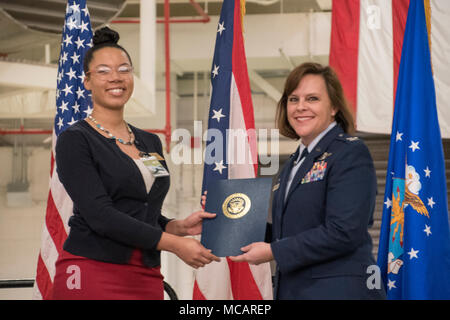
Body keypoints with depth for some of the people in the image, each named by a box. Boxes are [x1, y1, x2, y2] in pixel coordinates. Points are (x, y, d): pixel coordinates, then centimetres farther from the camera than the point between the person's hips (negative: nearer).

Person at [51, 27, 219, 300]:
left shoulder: (151, 142, 14)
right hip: (92, 274, -5)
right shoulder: (75, 140, -5)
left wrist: (180, 226, -1)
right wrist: (175, 244, -17)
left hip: (146, 277, 6)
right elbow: (100, 215, -15)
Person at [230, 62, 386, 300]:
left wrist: (273, 252, -16)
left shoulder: (351, 153, -10)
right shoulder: (295, 162, 17)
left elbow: (343, 233, -20)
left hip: (340, 291, -8)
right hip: (291, 289, 8)